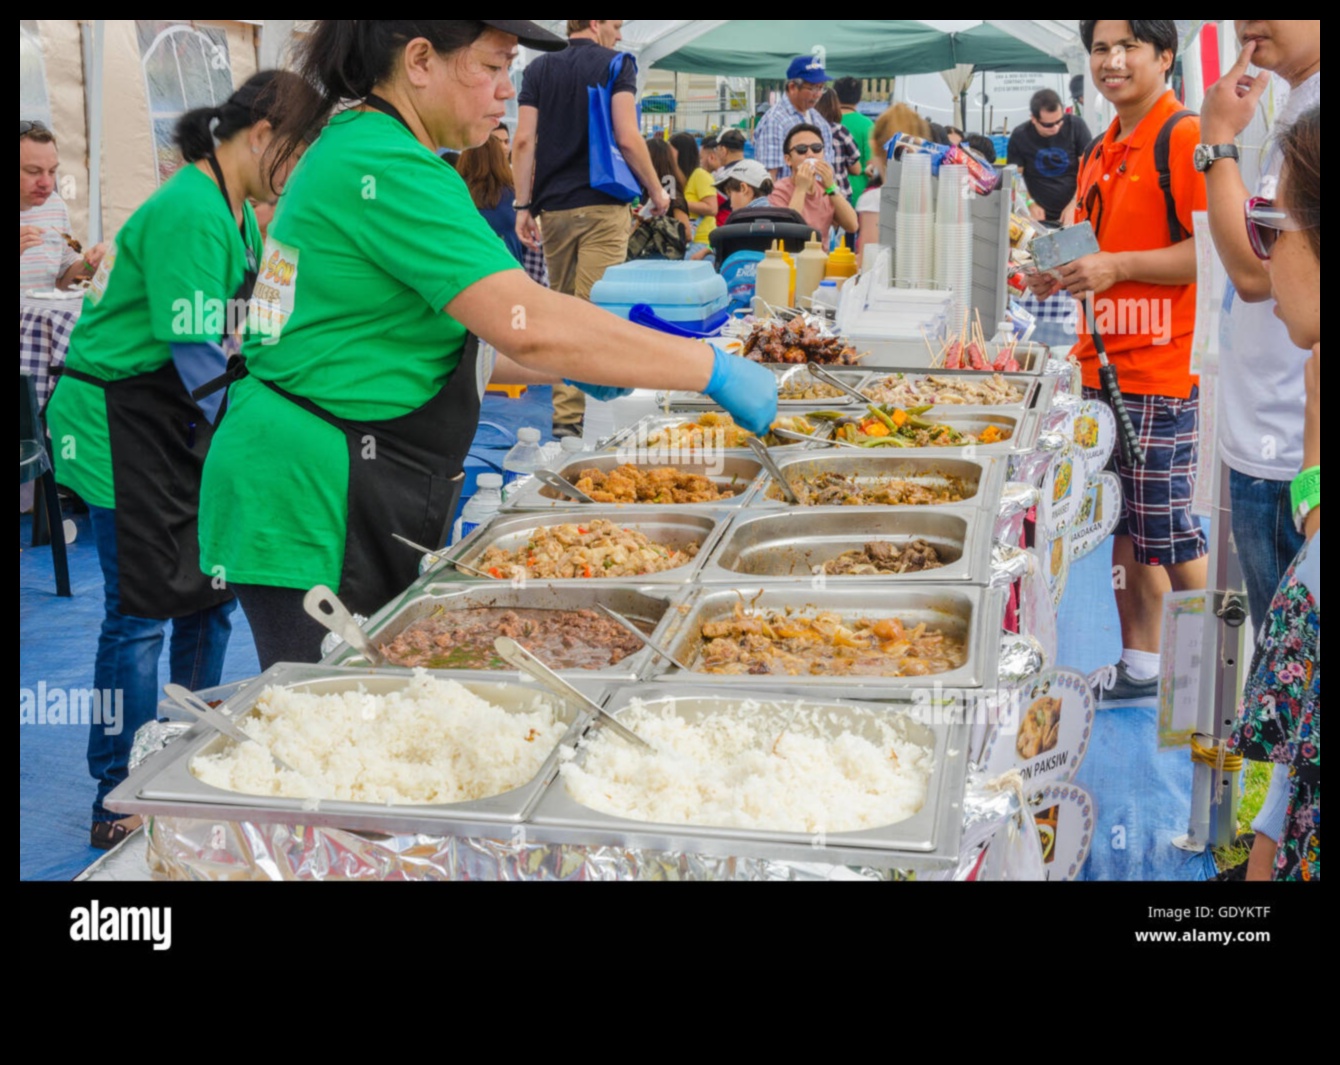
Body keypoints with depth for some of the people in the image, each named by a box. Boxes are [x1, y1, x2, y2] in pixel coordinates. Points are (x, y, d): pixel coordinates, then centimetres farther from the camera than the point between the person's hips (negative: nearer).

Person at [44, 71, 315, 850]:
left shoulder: (239, 214, 10)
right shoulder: (189, 214, -21)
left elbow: (244, 336, 15)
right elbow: (195, 351, -25)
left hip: (184, 424, 9)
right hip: (123, 424, -9)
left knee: (210, 593, 12)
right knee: (143, 609, -4)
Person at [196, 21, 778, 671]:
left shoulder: (350, 147, 15)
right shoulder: (389, 168, -18)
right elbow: (528, 324, -28)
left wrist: (565, 368, 16)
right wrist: (713, 371, -21)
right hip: (317, 503, -10)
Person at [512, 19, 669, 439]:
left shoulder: (539, 69, 11)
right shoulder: (617, 64, 0)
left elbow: (523, 141, 3)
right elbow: (627, 138, -10)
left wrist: (524, 206, 4)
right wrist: (656, 190, 2)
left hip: (553, 207, 5)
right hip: (602, 205, -5)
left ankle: (564, 406, 19)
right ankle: (571, 414, -13)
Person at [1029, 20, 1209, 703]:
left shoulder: (1185, 137, -11)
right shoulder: (1102, 153, 16)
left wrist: (1117, 266, -21)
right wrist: (1065, 273, 10)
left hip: (1162, 371, -9)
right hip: (1104, 366, 9)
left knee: (1167, 530, -2)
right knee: (1123, 525, 14)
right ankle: (1139, 666, 26)